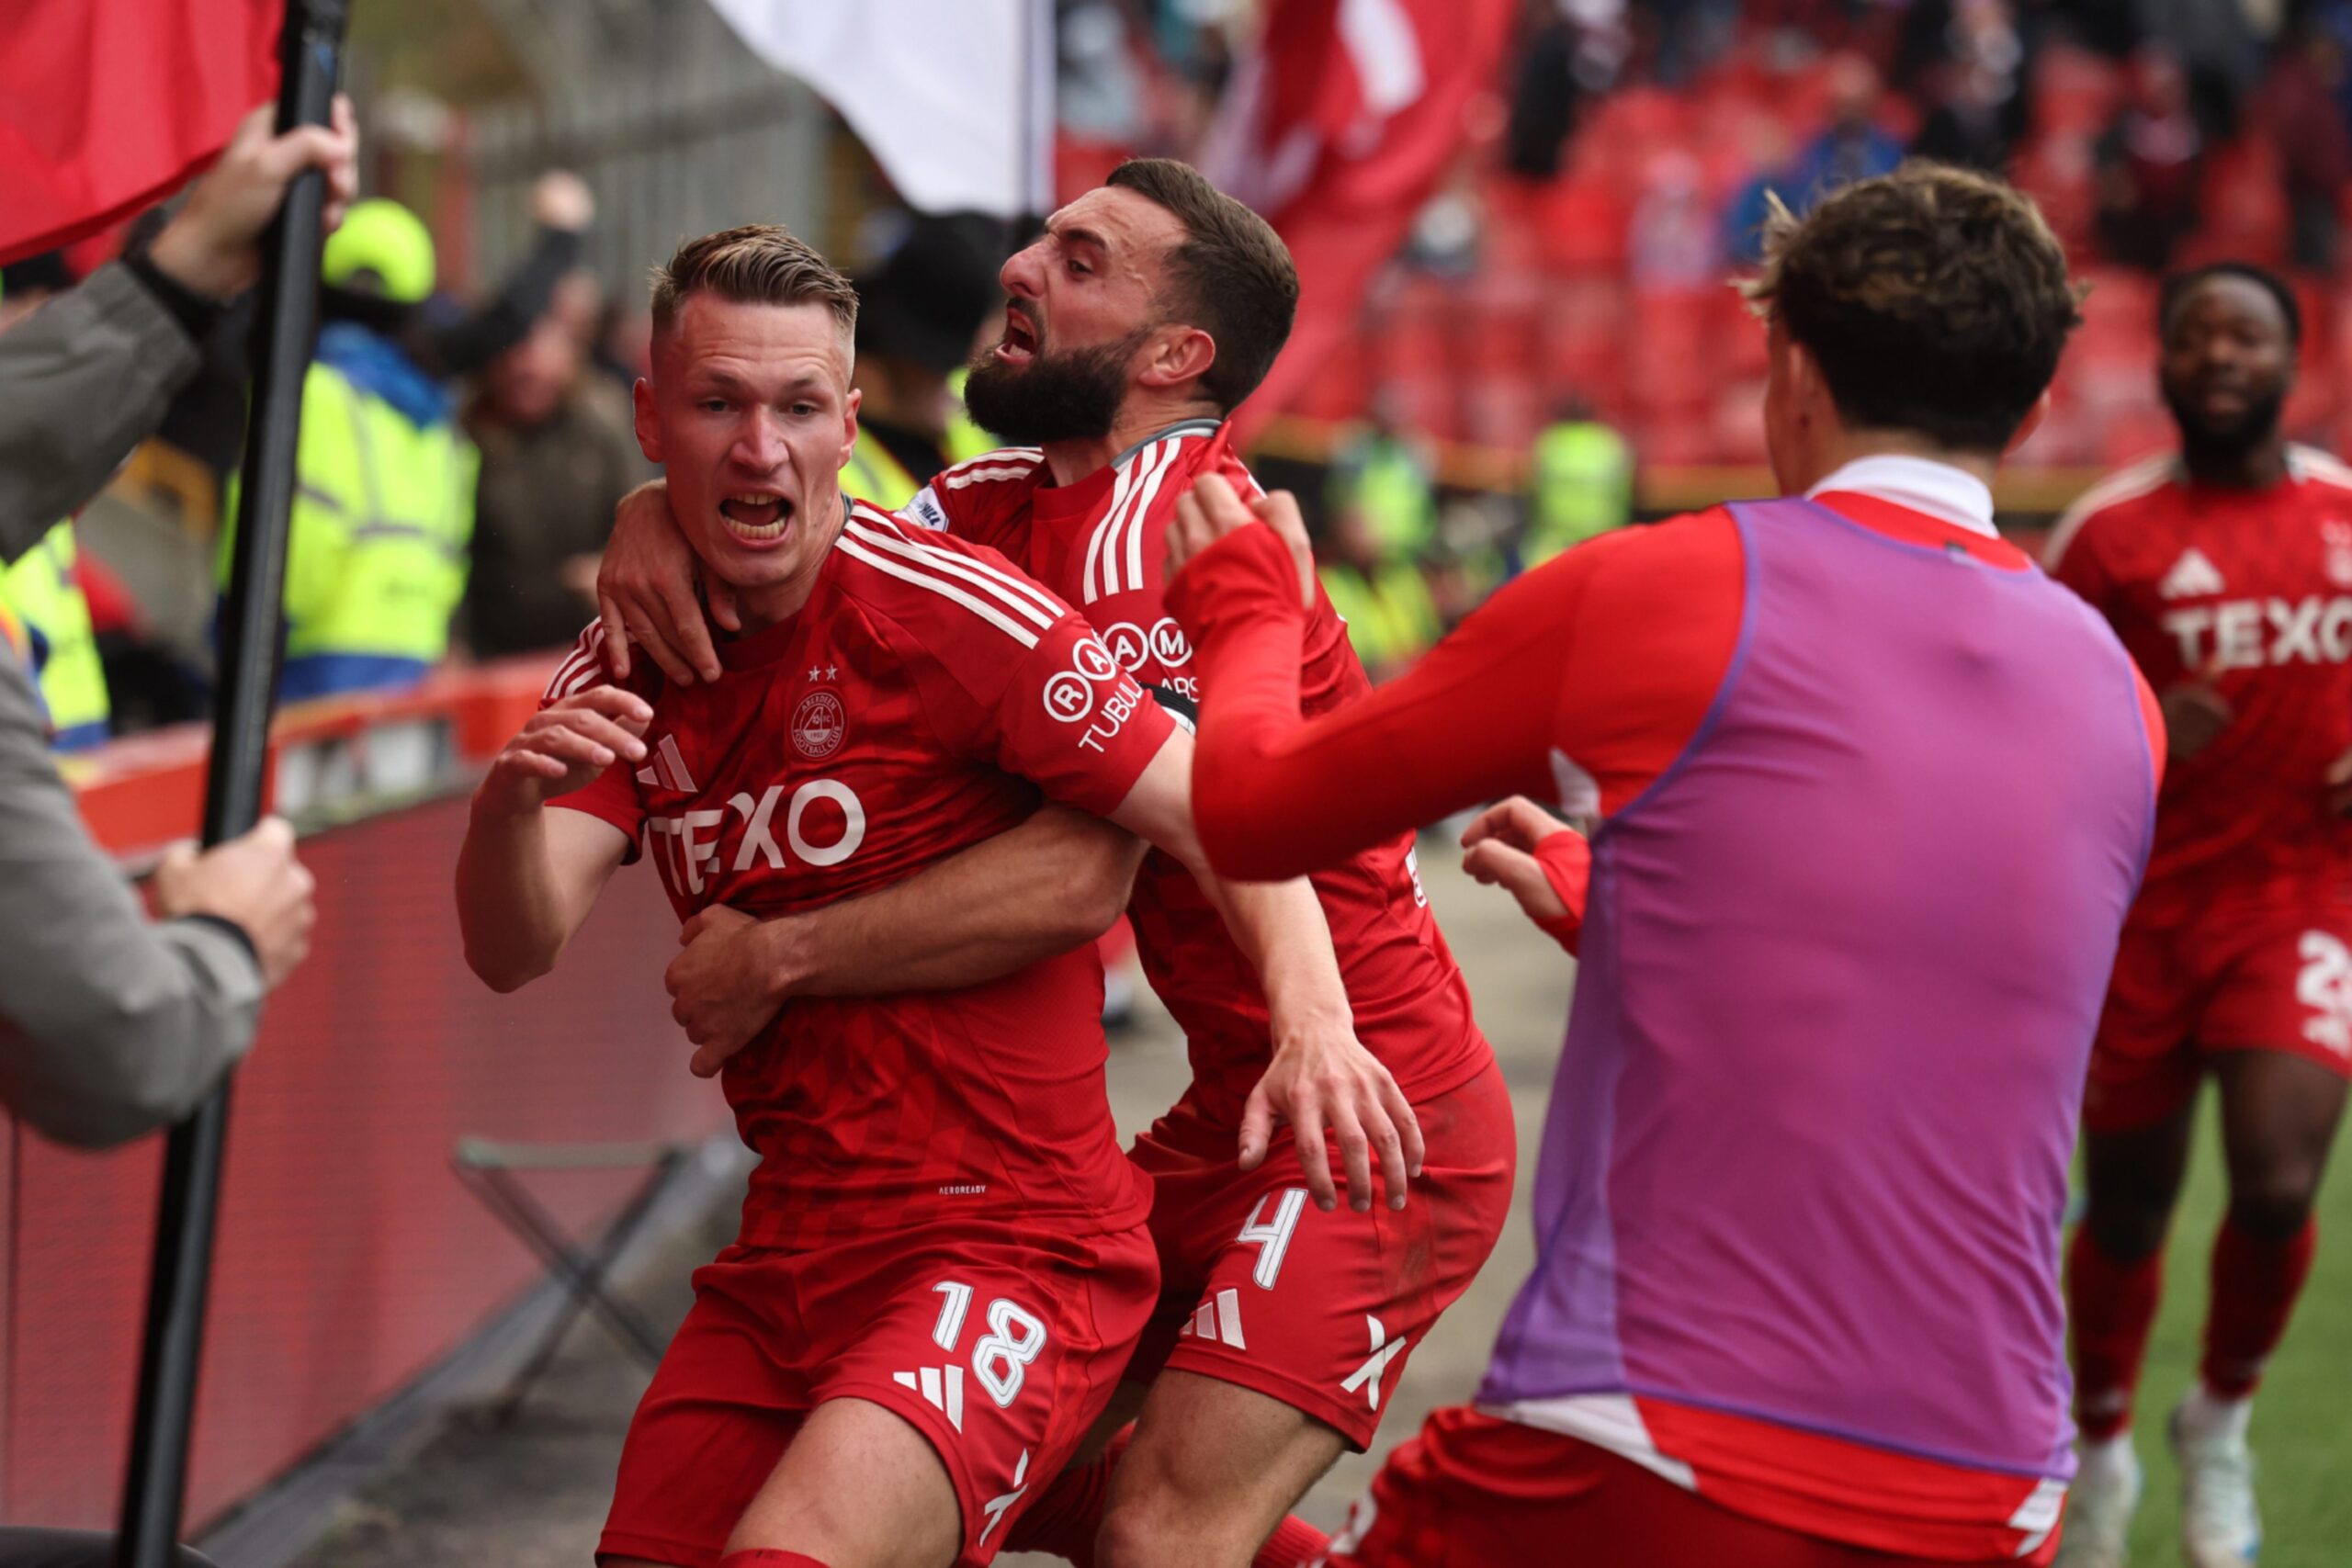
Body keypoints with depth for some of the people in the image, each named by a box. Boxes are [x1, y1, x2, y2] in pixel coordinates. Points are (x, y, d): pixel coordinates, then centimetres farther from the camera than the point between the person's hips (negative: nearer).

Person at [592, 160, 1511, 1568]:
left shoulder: (1157, 531, -21)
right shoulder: (1020, 502, 8)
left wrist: (787, 953, -24)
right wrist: (655, 517, -13)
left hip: (1374, 1126, -9)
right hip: (1238, 1107, 9)